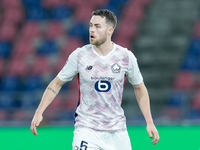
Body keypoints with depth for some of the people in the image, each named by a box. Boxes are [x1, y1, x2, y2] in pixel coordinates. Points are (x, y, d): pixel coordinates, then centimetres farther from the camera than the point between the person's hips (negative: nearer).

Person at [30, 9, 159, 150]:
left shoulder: (126, 57, -3)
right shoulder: (79, 55, -5)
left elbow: (139, 88, 10)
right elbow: (56, 84, 5)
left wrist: (150, 122, 5)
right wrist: (39, 112, -5)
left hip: (117, 130, 2)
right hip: (86, 128, -2)